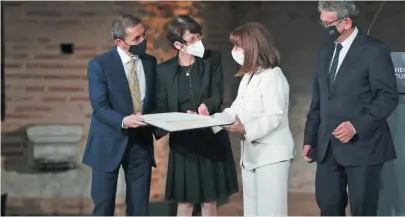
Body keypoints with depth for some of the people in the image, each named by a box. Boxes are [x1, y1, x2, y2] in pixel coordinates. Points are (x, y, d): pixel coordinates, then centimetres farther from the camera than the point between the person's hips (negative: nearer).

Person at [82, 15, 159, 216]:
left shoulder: (150, 62, 6)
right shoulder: (99, 64, -9)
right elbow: (100, 108, -16)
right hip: (109, 143, -4)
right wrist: (123, 121, -34)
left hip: (141, 141, 4)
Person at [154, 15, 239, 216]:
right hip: (182, 142, 0)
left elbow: (217, 97, -8)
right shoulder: (164, 70, -2)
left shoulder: (212, 59, -1)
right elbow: (161, 109, -1)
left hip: (211, 139, 0)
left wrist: (206, 105, -31)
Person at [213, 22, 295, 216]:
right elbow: (236, 110, 12)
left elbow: (275, 117, -22)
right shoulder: (248, 77, 16)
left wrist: (246, 129, -33)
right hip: (251, 154, 10)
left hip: (271, 154, -10)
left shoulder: (272, 76, -14)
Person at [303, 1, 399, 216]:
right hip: (327, 147, 6)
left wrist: (357, 125, -21)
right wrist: (310, 139, 12)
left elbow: (388, 97, -11)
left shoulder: (374, 50, -7)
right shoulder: (325, 51, 15)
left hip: (361, 145, -6)